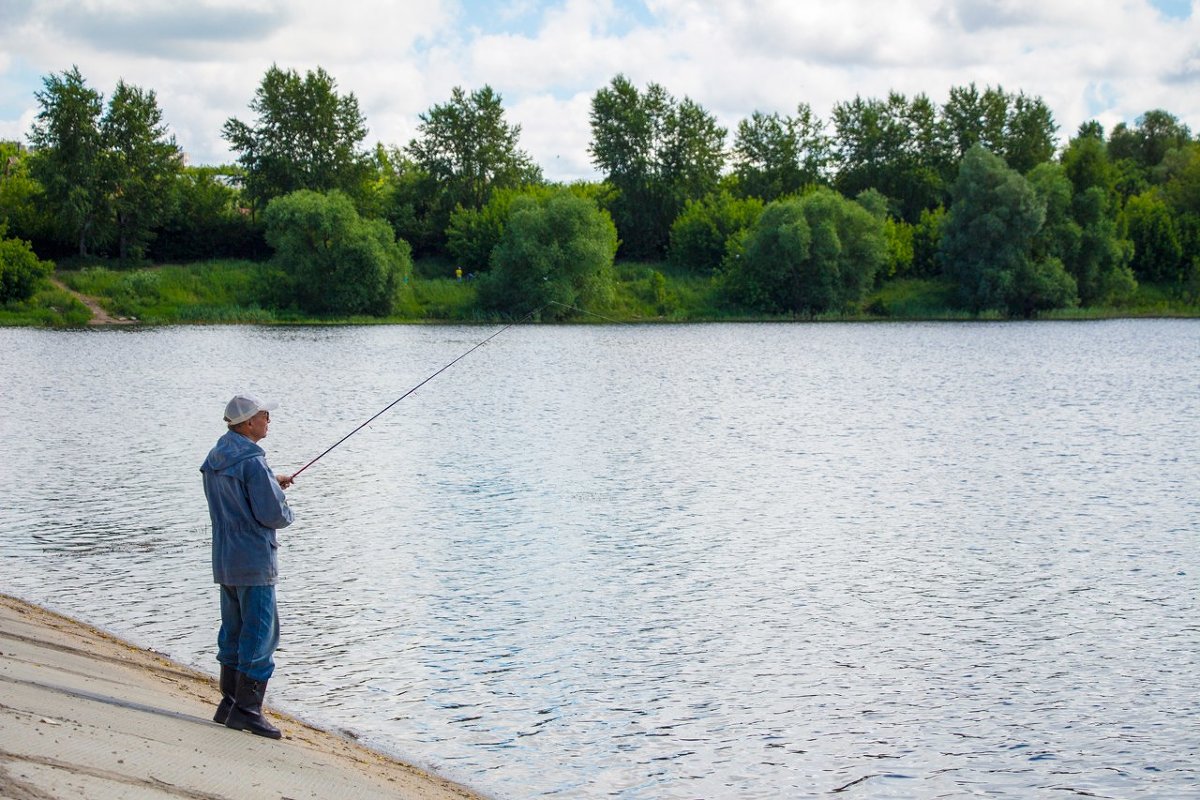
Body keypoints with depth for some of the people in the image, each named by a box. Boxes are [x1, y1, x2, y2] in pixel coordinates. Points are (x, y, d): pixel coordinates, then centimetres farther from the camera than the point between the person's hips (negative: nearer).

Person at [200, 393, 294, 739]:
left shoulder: (215, 458, 10)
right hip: (254, 561, -9)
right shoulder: (252, 462, -19)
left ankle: (229, 704, 21)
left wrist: (271, 484, 16)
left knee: (233, 633, 16)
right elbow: (272, 514, -20)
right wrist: (286, 510, 2)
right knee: (259, 636, -4)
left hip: (224, 561, 9)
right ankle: (247, 710, -3)